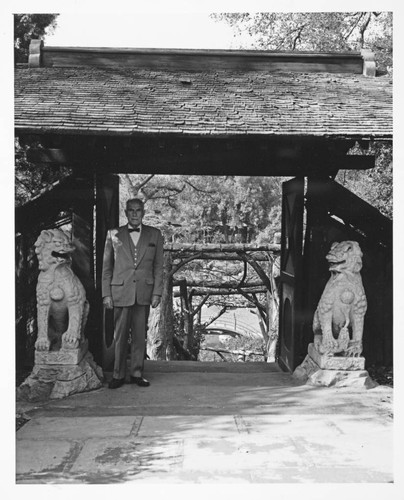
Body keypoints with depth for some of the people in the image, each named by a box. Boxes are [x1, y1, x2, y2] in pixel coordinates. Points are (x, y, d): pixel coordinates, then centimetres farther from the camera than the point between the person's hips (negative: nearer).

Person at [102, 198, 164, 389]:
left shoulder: (154, 235, 8)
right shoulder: (113, 235, 6)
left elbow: (158, 267, 7)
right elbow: (106, 267, 7)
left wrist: (157, 293, 0)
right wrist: (106, 294, 1)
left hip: (144, 293, 1)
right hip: (120, 292, -1)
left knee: (140, 335, 5)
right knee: (120, 335, 1)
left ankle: (137, 373, 16)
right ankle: (118, 375, 12)